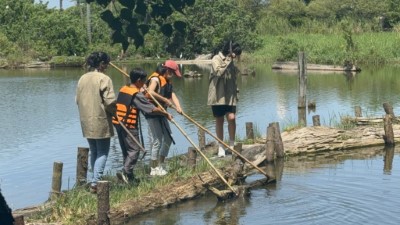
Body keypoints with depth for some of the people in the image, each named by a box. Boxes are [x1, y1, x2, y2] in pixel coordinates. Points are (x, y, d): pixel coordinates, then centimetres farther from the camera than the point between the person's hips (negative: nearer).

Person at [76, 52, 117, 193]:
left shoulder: (82, 79, 7)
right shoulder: (104, 79, -14)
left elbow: (77, 100, 12)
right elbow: (110, 101, -18)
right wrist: (113, 112, 1)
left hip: (86, 122, 7)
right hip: (101, 122, -7)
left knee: (94, 152, 17)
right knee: (102, 153, 0)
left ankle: (95, 180, 22)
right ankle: (95, 182, -10)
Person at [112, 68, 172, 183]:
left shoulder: (123, 89, 9)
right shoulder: (137, 95, -14)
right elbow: (152, 109, -15)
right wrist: (166, 114, -3)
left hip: (118, 123, 8)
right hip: (129, 125, -8)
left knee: (126, 150, 14)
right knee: (134, 149, -4)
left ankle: (129, 176, 17)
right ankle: (125, 172, -16)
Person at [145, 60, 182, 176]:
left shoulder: (167, 81, 12)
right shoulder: (155, 79, -16)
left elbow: (172, 95, -1)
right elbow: (150, 92, -33)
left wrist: (178, 106, -18)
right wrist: (165, 100, -29)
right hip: (152, 114, -9)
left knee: (168, 138, 15)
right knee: (157, 141, -4)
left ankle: (161, 165, 28)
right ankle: (154, 169, 7)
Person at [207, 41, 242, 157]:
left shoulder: (231, 61, 14)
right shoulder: (217, 59, -7)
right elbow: (218, 72, -25)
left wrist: (236, 91, 20)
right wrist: (228, 61, -21)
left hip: (230, 95, 5)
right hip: (218, 95, -5)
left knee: (232, 118, -10)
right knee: (219, 120, 3)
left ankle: (232, 144, 3)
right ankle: (221, 147, 12)